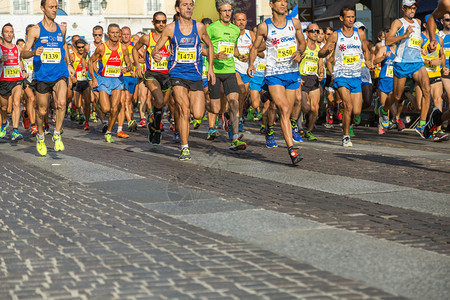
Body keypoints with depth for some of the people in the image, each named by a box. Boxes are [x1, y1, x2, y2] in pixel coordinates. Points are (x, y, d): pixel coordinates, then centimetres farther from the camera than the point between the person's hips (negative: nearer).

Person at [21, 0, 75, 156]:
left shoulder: (61, 29, 8)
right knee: (42, 111, 8)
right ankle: (40, 137, 34)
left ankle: (57, 134, -7)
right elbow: (24, 54, -5)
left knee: (61, 103, -24)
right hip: (42, 75, -1)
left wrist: (68, 64, 25)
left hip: (60, 74, 1)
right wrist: (34, 52, -26)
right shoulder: (35, 30, -2)